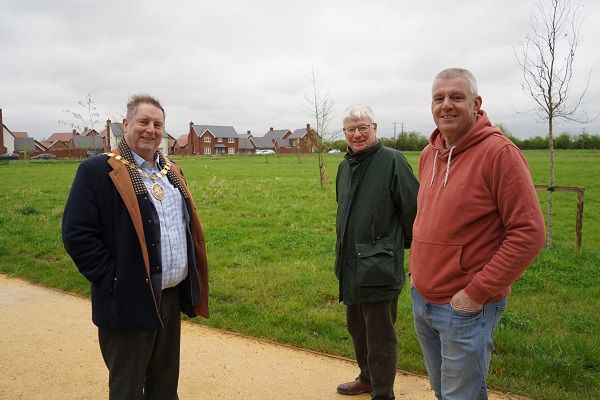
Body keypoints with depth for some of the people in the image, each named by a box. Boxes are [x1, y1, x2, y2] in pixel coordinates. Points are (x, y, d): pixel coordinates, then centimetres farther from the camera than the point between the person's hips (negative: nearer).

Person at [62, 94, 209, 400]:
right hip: (131, 301, -6)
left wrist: (190, 281, 10)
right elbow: (77, 235, -14)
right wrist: (113, 281, -16)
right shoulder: (97, 171, -10)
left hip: (173, 295, 7)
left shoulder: (171, 171, 12)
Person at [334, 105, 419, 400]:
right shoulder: (345, 166, 10)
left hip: (379, 266, -8)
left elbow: (413, 209, -11)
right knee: (356, 327, 21)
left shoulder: (392, 161, -14)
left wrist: (407, 245, 0)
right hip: (350, 264, 8)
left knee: (379, 334, 3)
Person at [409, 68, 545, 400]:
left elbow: (528, 233, -19)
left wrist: (477, 292, -19)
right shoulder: (429, 153, 6)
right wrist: (416, 269, 12)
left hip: (465, 308, -7)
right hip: (421, 299, 7)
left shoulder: (498, 152, -16)